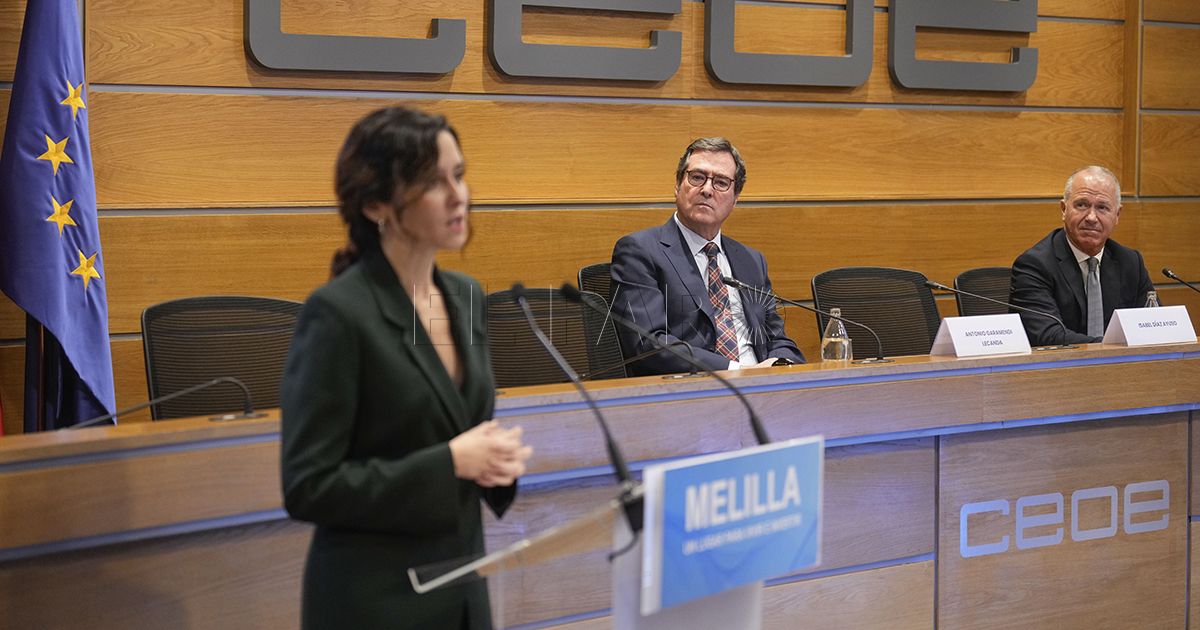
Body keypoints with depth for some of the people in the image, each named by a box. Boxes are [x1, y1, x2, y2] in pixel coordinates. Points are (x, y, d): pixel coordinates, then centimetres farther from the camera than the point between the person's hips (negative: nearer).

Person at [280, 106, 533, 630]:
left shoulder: (465, 296, 6)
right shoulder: (337, 312, -17)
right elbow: (308, 487, -19)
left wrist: (496, 458, -5)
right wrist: (450, 462, -20)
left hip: (462, 587, 7)